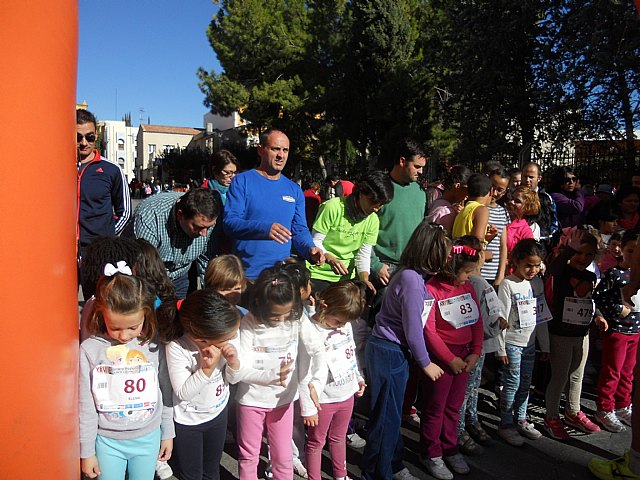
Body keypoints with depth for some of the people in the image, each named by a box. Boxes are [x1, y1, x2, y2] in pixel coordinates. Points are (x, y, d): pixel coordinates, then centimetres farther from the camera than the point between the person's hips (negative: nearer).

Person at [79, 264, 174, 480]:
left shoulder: (154, 345, -10)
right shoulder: (89, 350, -14)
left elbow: (166, 392, 1)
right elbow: (85, 405, -5)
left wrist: (168, 433, 9)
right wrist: (86, 451, 1)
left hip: (148, 437, 1)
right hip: (108, 440, -1)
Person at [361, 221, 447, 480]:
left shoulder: (414, 275, 6)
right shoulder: (412, 280, -21)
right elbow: (413, 330, -18)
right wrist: (425, 363, -6)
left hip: (394, 352, 9)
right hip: (388, 352, -9)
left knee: (392, 413, 20)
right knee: (386, 416, 5)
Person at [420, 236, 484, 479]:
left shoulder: (467, 287, 6)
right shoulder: (431, 289, -16)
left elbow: (477, 321, 9)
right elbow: (428, 330, -17)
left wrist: (475, 353, -1)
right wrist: (450, 359, -13)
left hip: (464, 355, 6)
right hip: (441, 356, -6)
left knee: (454, 406, 17)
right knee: (435, 407, 7)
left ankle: (450, 449, 33)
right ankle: (431, 455, 22)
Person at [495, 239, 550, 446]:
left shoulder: (538, 283, 5)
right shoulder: (508, 285, -13)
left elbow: (542, 316, 11)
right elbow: (501, 319, -13)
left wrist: (545, 346, 12)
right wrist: (501, 348, -14)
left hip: (530, 342, 6)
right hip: (512, 342, -6)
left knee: (525, 384, 14)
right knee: (512, 384, 0)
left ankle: (521, 421, 28)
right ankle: (506, 425, 12)